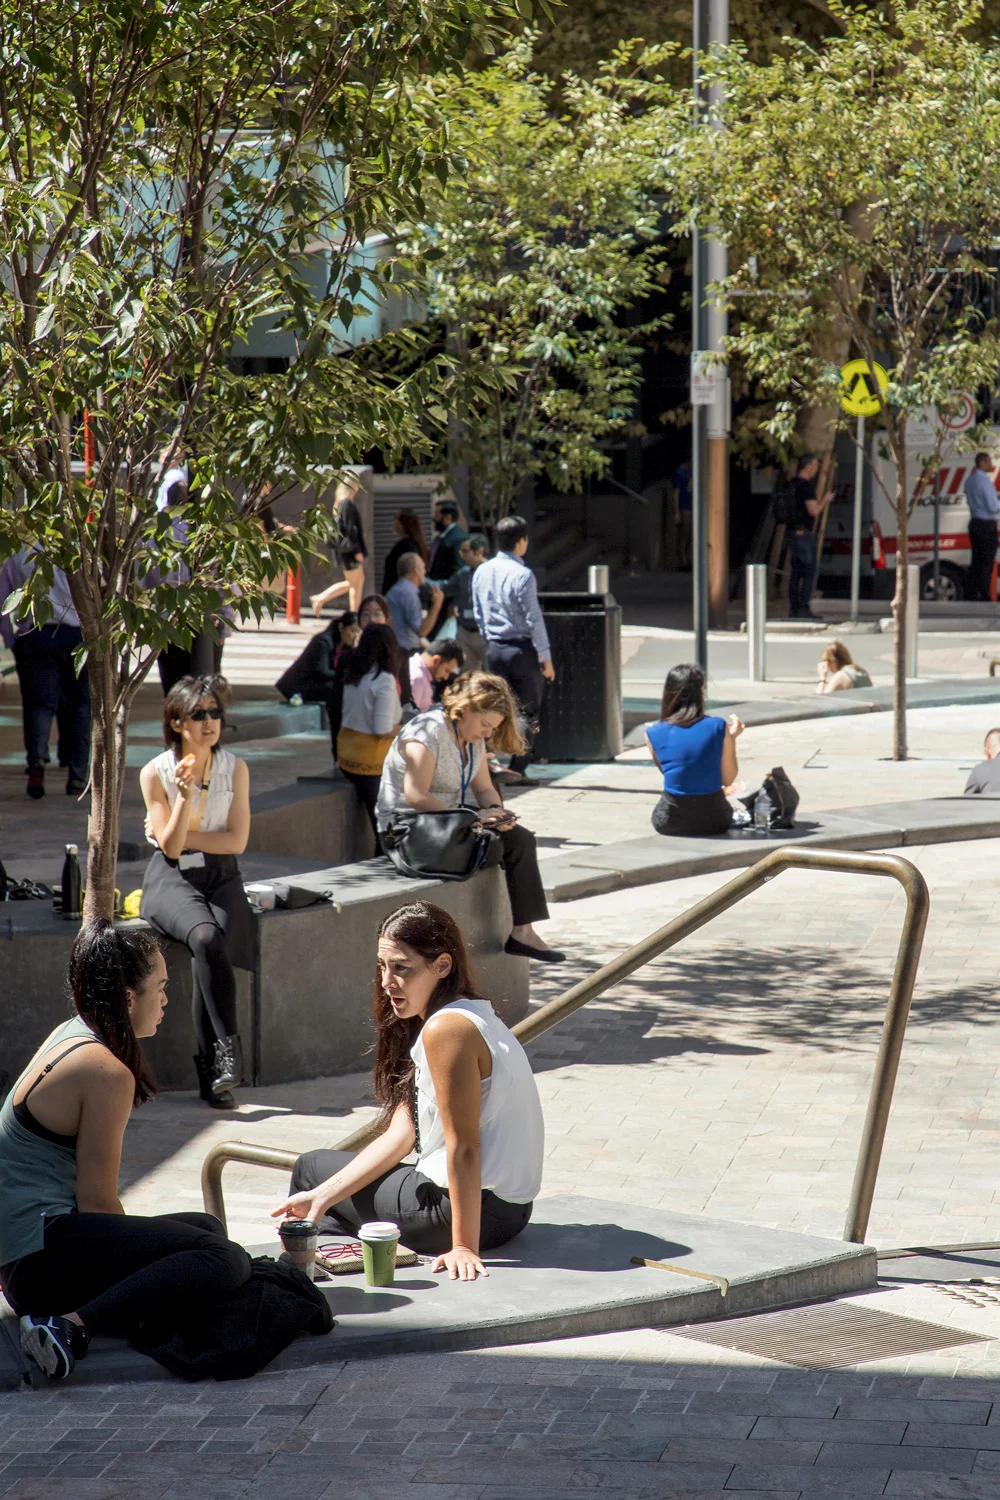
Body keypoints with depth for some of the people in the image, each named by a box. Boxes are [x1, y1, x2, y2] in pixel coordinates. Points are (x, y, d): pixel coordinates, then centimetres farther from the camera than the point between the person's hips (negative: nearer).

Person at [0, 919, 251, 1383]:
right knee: (226, 1260, -23)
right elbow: (97, 1201, -13)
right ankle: (71, 1326, -28)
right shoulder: (106, 1071, -15)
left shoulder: (69, 1034, 14)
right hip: (42, 1255, -11)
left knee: (206, 1227, 24)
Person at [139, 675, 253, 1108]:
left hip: (220, 877, 2)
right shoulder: (155, 773, -2)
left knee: (207, 950, -29)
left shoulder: (235, 769, 5)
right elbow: (170, 847, -7)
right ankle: (228, 1048, -35)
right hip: (172, 878, -2)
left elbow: (236, 841, -2)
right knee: (206, 937, -35)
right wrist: (186, 796, -19)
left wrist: (181, 837, -7)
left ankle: (211, 1072, -26)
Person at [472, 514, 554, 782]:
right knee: (529, 712, 4)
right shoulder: (522, 575, -16)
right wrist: (546, 658, -9)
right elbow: (534, 619, -14)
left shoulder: (481, 572, 5)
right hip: (522, 648, -6)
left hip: (494, 649, 6)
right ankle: (517, 769, 0)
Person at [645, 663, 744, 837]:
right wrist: (732, 739, 12)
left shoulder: (653, 733, -5)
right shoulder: (718, 727, -9)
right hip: (712, 821, 0)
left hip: (670, 822, 1)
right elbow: (728, 780, 0)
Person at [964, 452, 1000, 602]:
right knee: (987, 563, -6)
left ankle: (971, 594, 10)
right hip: (987, 525, -9)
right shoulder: (984, 481, -17)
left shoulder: (970, 480, 12)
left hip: (974, 523, 9)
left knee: (976, 560, 11)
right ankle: (984, 596, -6)